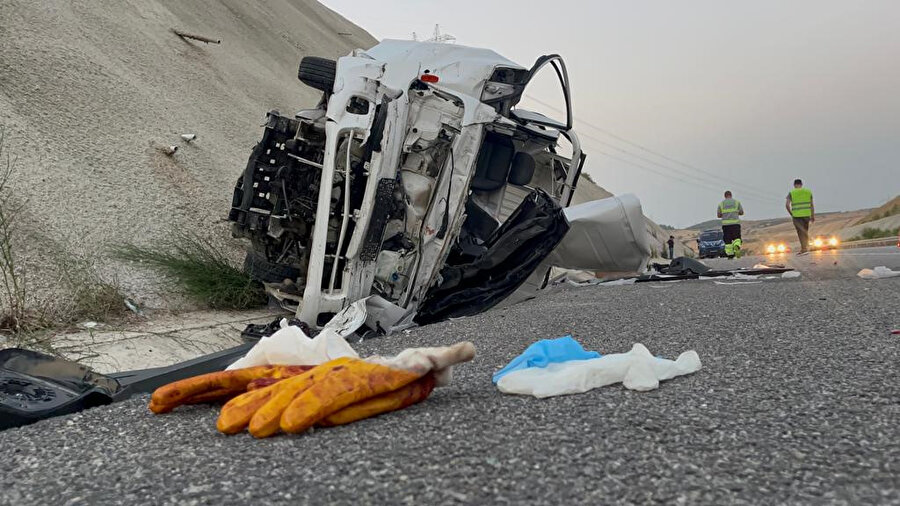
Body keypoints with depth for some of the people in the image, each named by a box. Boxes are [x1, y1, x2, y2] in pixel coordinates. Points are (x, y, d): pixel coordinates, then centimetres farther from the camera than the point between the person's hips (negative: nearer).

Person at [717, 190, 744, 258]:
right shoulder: (737, 202, 7)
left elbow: (718, 215, 8)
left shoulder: (721, 203, 7)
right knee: (737, 238, 6)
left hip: (725, 224, 0)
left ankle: (730, 254, 2)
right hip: (735, 223, 0)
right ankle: (737, 246, -24)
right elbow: (741, 212, 8)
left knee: (727, 240, 5)